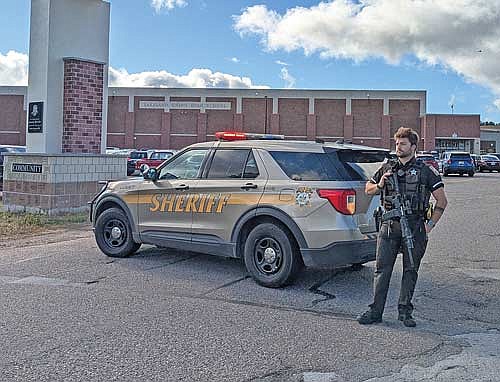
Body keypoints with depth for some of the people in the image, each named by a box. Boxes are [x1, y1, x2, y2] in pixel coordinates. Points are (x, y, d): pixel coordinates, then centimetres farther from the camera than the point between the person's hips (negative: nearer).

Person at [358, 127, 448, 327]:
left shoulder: (426, 171, 4)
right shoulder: (387, 168, 12)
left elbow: (442, 201, 5)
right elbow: (368, 189, 22)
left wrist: (430, 225, -2)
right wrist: (380, 185, 0)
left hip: (414, 226, -1)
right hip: (389, 226, 2)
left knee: (410, 270, 6)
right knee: (382, 269, 0)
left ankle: (405, 311, 16)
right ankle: (375, 311, 5)